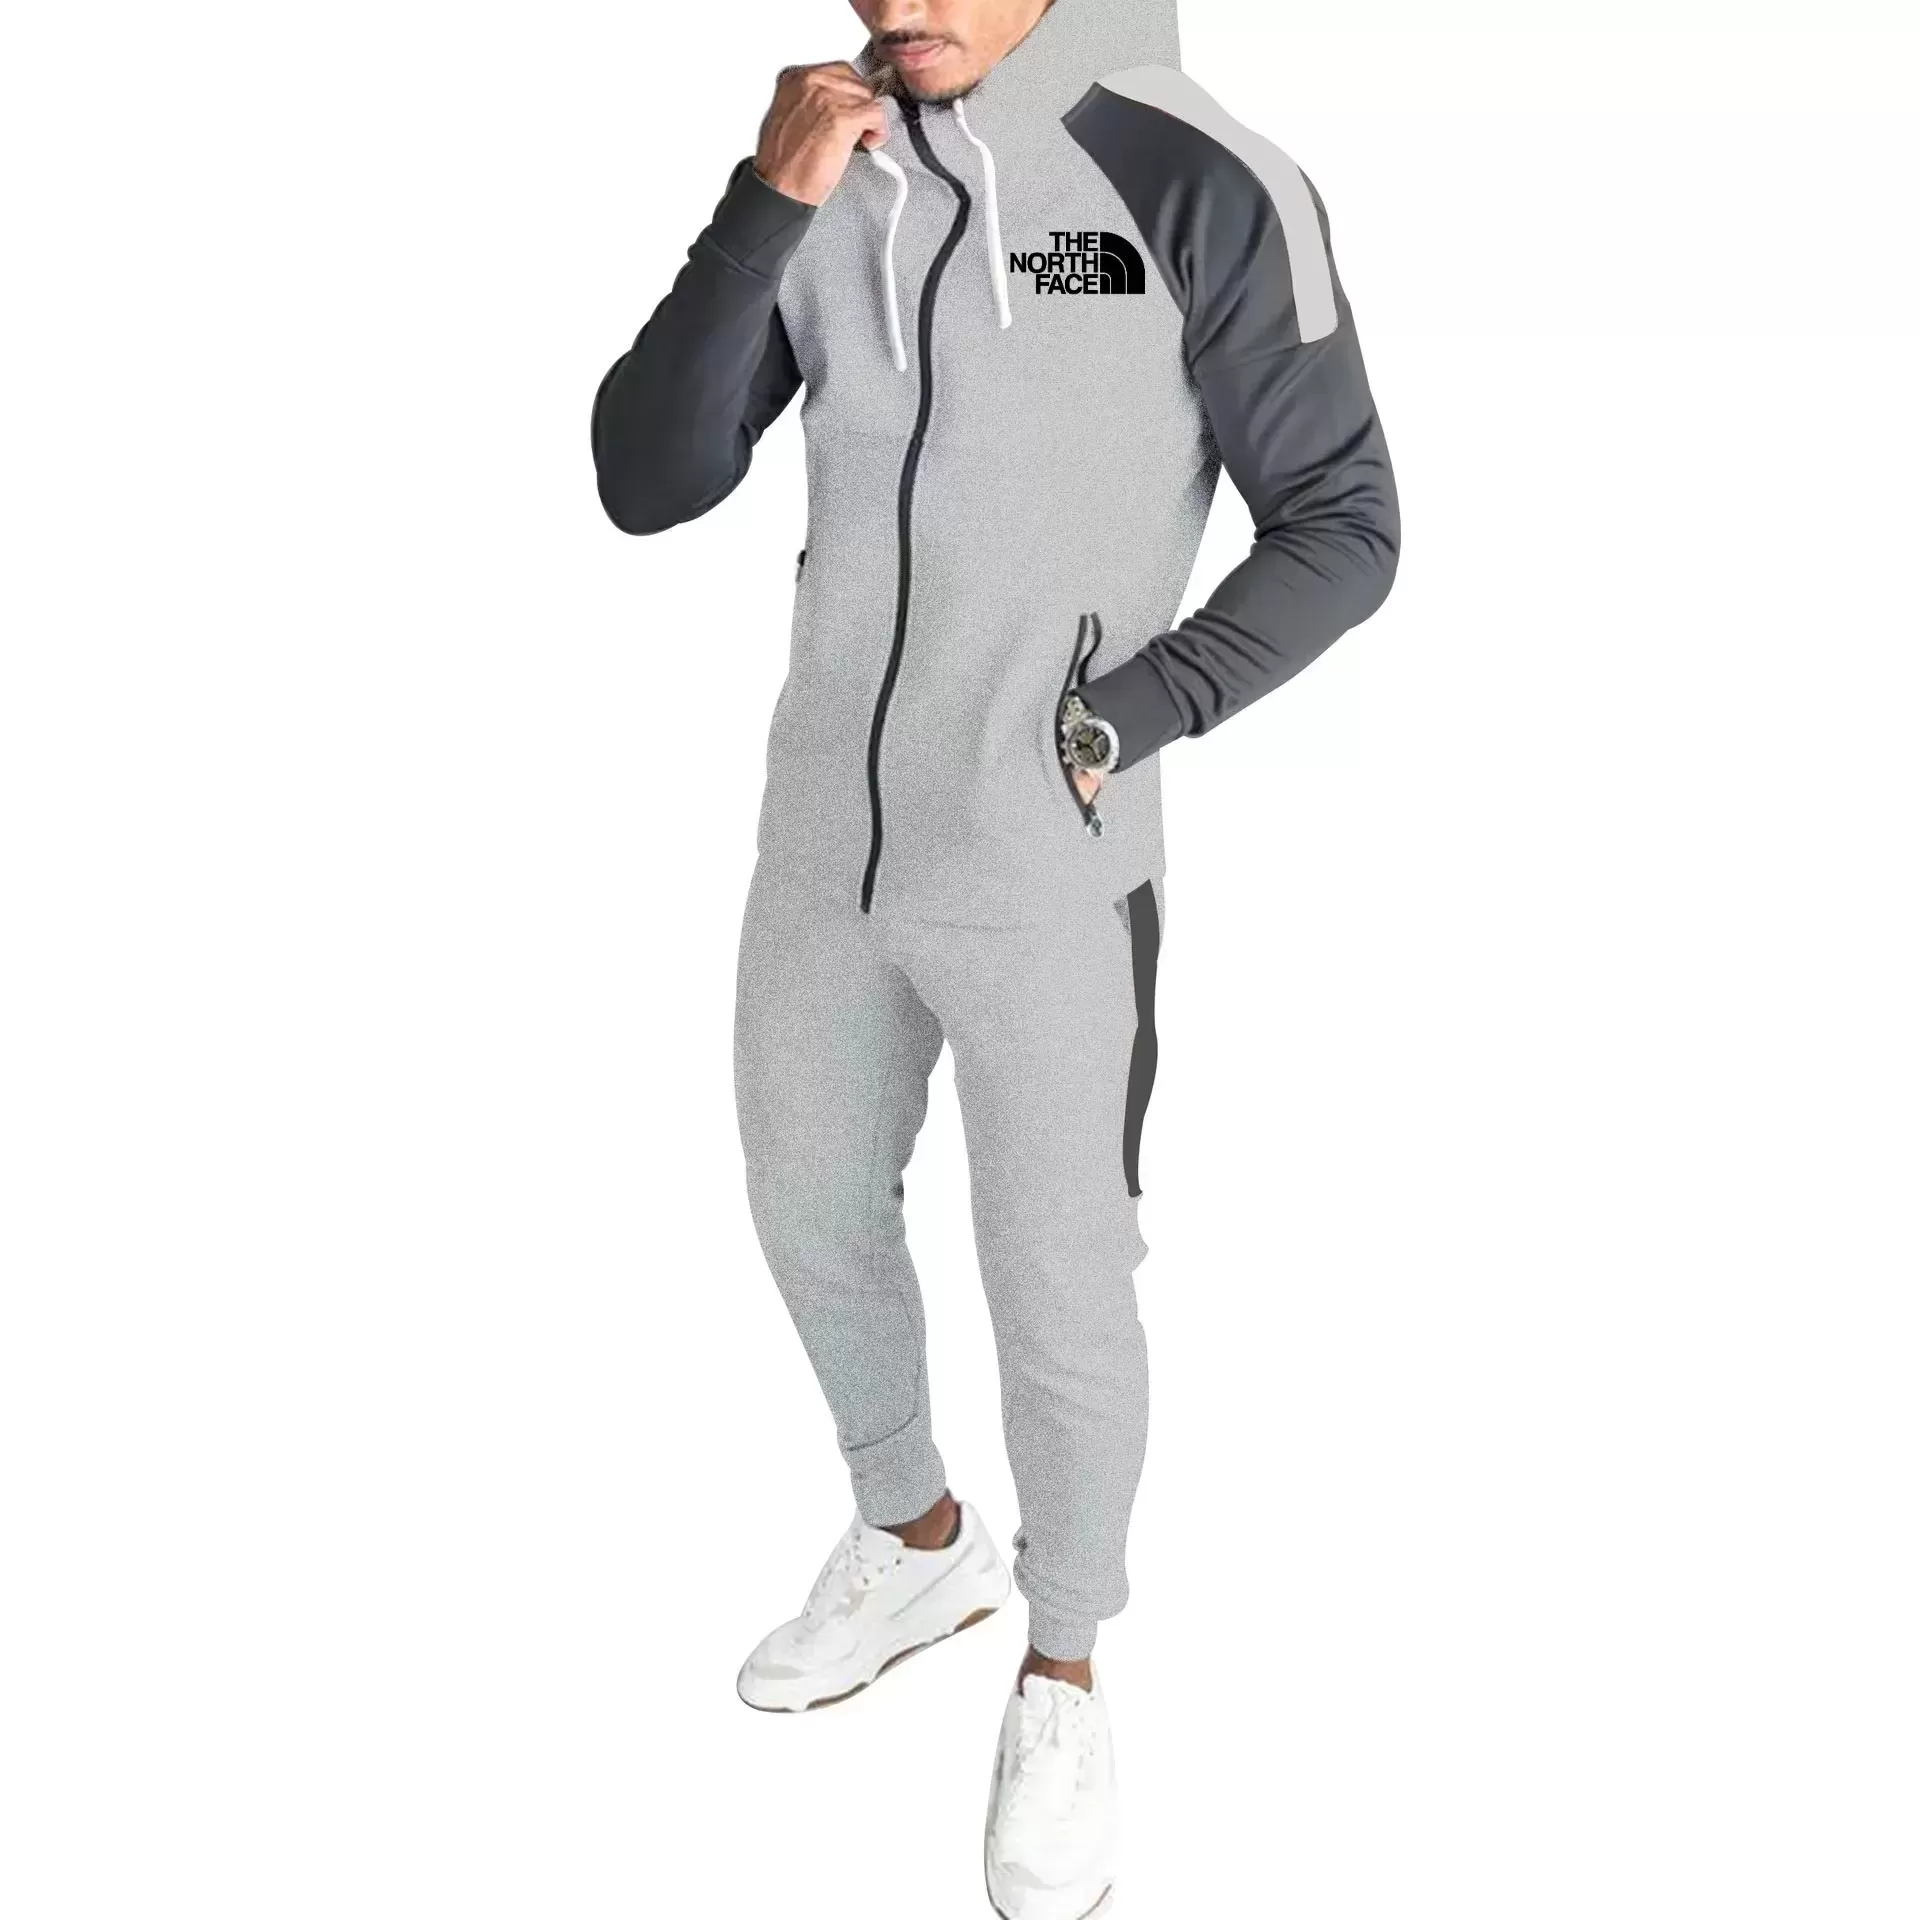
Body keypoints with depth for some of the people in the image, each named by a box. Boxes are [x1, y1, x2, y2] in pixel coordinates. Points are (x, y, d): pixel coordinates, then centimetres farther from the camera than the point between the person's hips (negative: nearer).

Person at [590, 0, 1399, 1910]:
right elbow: (646, 484, -6)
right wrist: (767, 210, -17)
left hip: (1046, 875, -5)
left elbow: (1343, 526, -7)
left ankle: (1064, 1673, 34)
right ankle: (914, 1541, 47)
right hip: (825, 838, 6)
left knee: (1059, 1299, 7)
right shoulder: (825, 173, 1)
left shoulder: (1204, 185, -14)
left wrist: (1117, 723, -15)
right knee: (811, 1221, 20)